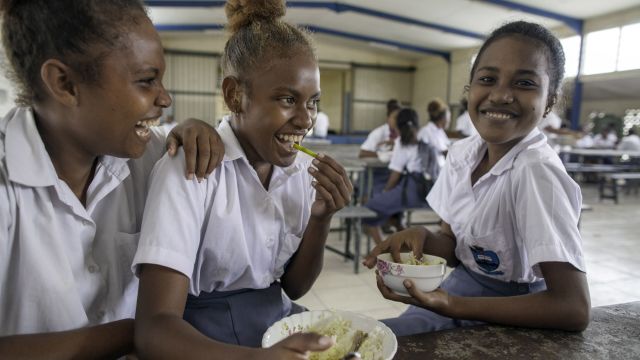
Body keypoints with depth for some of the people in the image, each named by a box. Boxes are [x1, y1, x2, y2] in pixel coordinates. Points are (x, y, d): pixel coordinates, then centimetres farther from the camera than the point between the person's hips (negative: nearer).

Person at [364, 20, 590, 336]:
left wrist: (452, 306, -31)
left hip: (509, 313, -5)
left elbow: (574, 310, -27)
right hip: (457, 291, 6)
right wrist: (422, 237, -19)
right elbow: (453, 245, 2)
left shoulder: (536, 171, -26)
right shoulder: (461, 153, -6)